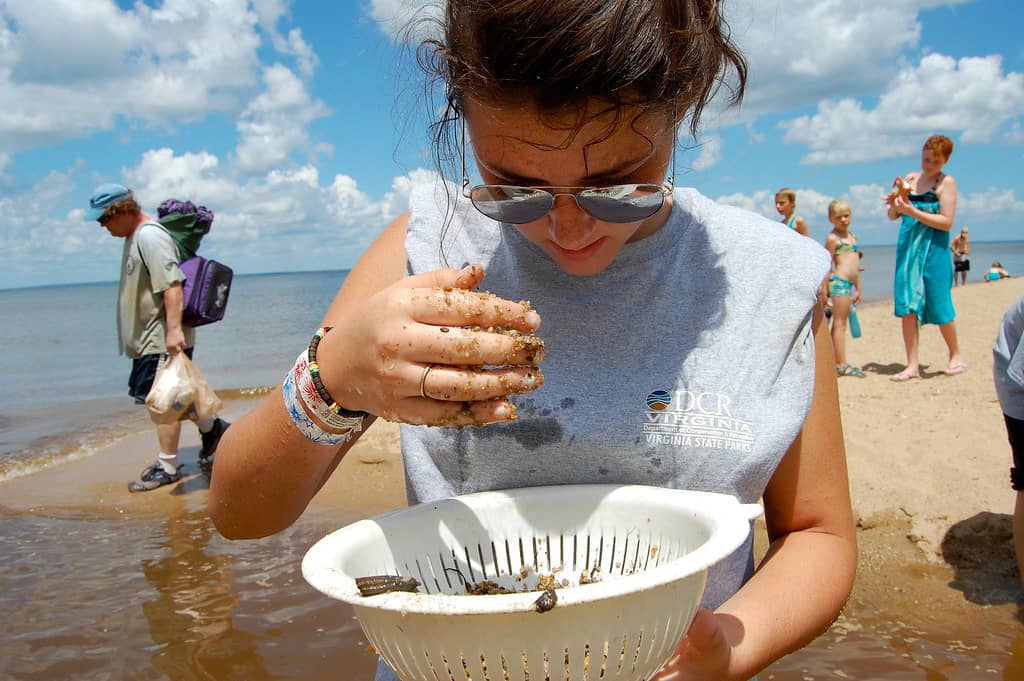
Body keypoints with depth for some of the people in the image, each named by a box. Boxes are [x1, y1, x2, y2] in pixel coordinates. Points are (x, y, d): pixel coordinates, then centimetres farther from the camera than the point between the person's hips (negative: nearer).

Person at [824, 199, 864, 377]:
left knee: (840, 324, 9)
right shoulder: (832, 238, -5)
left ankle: (835, 362, 13)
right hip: (839, 282, -8)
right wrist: (824, 290, -14)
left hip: (850, 283, 8)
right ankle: (841, 365, -8)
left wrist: (858, 288, 21)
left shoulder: (852, 236, 19)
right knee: (840, 323, -8)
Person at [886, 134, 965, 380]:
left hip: (934, 250, -4)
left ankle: (955, 355, 24)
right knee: (907, 306, -1)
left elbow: (946, 222, -13)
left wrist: (913, 211, -19)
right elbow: (893, 216, 14)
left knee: (938, 305, 0)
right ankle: (912, 364, 3)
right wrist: (895, 204, -7)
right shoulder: (910, 179, 11)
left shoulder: (946, 182, -3)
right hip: (907, 248, 4)